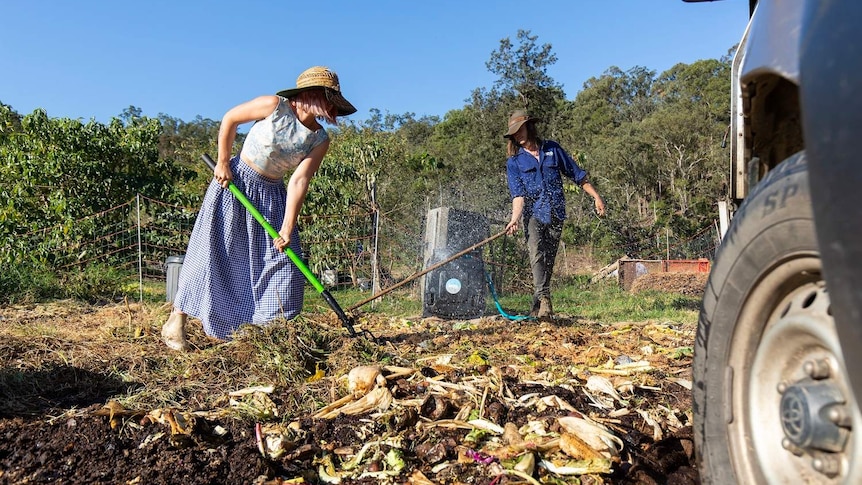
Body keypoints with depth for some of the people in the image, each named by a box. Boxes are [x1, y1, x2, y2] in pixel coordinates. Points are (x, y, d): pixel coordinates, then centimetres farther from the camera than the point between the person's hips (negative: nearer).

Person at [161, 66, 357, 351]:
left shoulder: (319, 141, -4)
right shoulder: (275, 106, -14)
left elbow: (299, 181, -12)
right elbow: (230, 118, -2)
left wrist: (287, 228, -21)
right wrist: (223, 162, -6)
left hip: (272, 195, 5)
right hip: (234, 182, -4)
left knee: (282, 259, -1)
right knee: (211, 254, -3)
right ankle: (175, 324, 10)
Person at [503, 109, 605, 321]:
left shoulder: (552, 149, 9)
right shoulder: (514, 161, 4)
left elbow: (577, 174, 14)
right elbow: (518, 193, -8)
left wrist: (596, 196, 11)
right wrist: (515, 218, -24)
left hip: (555, 215, 2)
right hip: (533, 214, -1)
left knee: (548, 260, 4)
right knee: (537, 255, -21)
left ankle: (538, 305, 12)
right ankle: (543, 298, -27)